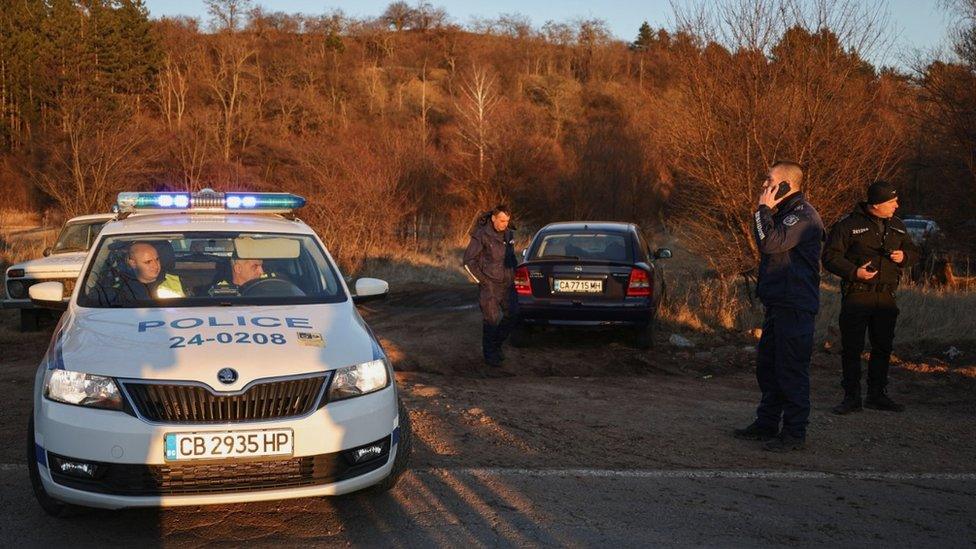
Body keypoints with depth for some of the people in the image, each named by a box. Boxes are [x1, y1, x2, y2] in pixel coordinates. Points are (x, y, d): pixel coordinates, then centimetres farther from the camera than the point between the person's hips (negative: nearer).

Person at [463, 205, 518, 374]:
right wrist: (482, 280, -8)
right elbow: (469, 260, -8)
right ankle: (493, 364, -4)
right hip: (489, 286, -7)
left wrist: (512, 275, 13)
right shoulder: (481, 235, -11)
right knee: (491, 322, -7)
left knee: (510, 317, 9)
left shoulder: (509, 235, 9)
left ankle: (495, 345, 34)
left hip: (507, 284, 7)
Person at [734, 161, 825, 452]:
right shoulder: (785, 213, 18)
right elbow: (767, 245, 24)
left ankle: (794, 433, 1)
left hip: (795, 307, -11)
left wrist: (764, 209, -16)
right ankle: (767, 424, 26)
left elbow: (770, 243, -26)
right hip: (778, 304, 11)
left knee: (791, 370, -5)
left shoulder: (803, 216, -15)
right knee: (767, 367, 16)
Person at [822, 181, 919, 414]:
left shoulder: (897, 226, 12)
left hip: (886, 297, 5)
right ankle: (851, 397, 6)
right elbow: (830, 257, -7)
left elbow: (913, 252, 23)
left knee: (883, 347, 10)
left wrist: (904, 257, -1)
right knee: (852, 348, -2)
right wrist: (854, 272, -19)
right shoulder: (848, 225, -6)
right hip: (856, 296, -5)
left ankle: (877, 395, 21)